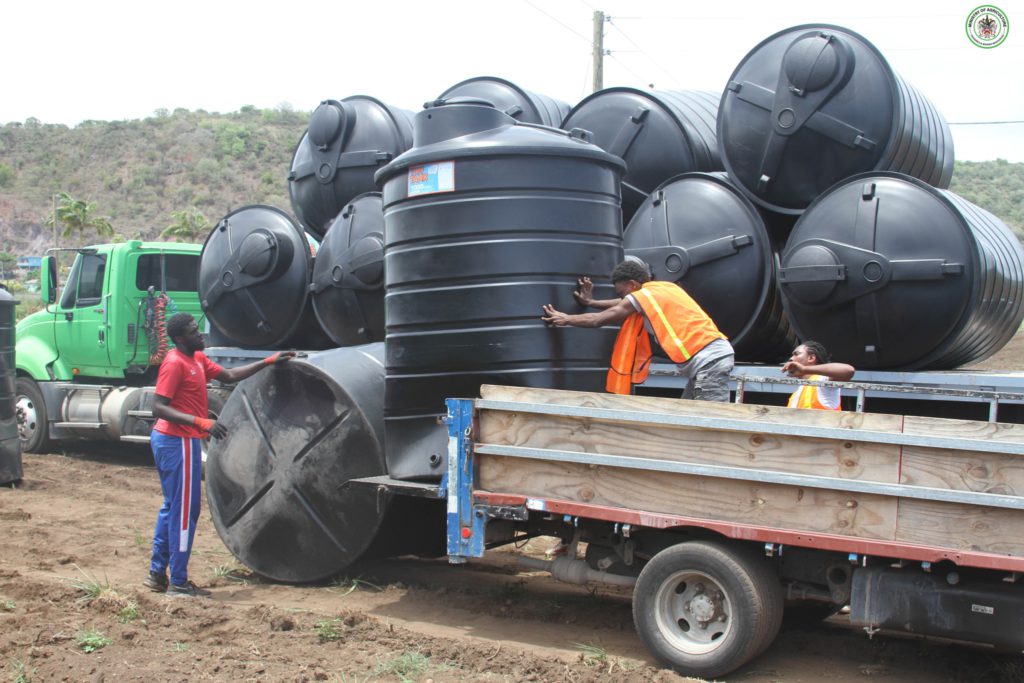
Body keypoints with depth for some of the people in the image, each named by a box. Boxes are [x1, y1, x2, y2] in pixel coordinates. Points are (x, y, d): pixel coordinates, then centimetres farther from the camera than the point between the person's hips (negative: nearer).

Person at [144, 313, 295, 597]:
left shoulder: (197, 359, 12)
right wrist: (201, 422, -31)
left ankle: (157, 574, 25)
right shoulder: (174, 363, -17)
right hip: (178, 442, -10)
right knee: (184, 510, -5)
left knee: (173, 507, 17)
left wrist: (268, 362, 18)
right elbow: (159, 408, -23)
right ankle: (178, 582, 1)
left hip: (172, 441, 10)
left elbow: (230, 375, 21)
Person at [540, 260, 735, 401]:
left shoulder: (642, 296, -2)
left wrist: (565, 319, 18)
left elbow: (597, 320, 5)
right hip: (717, 355, 9)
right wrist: (590, 302, 40)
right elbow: (621, 304, 34)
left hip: (708, 361, -9)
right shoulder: (663, 288, 20)